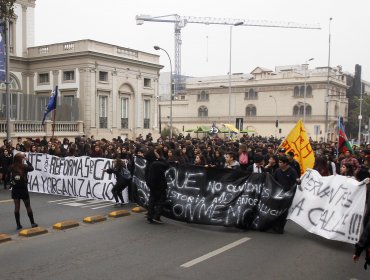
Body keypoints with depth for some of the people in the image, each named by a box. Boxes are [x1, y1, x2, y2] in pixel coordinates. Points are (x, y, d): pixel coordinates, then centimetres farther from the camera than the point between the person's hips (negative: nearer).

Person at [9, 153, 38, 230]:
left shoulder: (12, 167, -6)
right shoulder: (24, 167, -12)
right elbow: (31, 168, 5)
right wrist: (27, 160, 11)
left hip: (15, 189, 3)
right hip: (23, 188, -3)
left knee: (16, 207, 8)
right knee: (28, 207, 9)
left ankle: (18, 224, 11)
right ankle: (32, 223, 16)